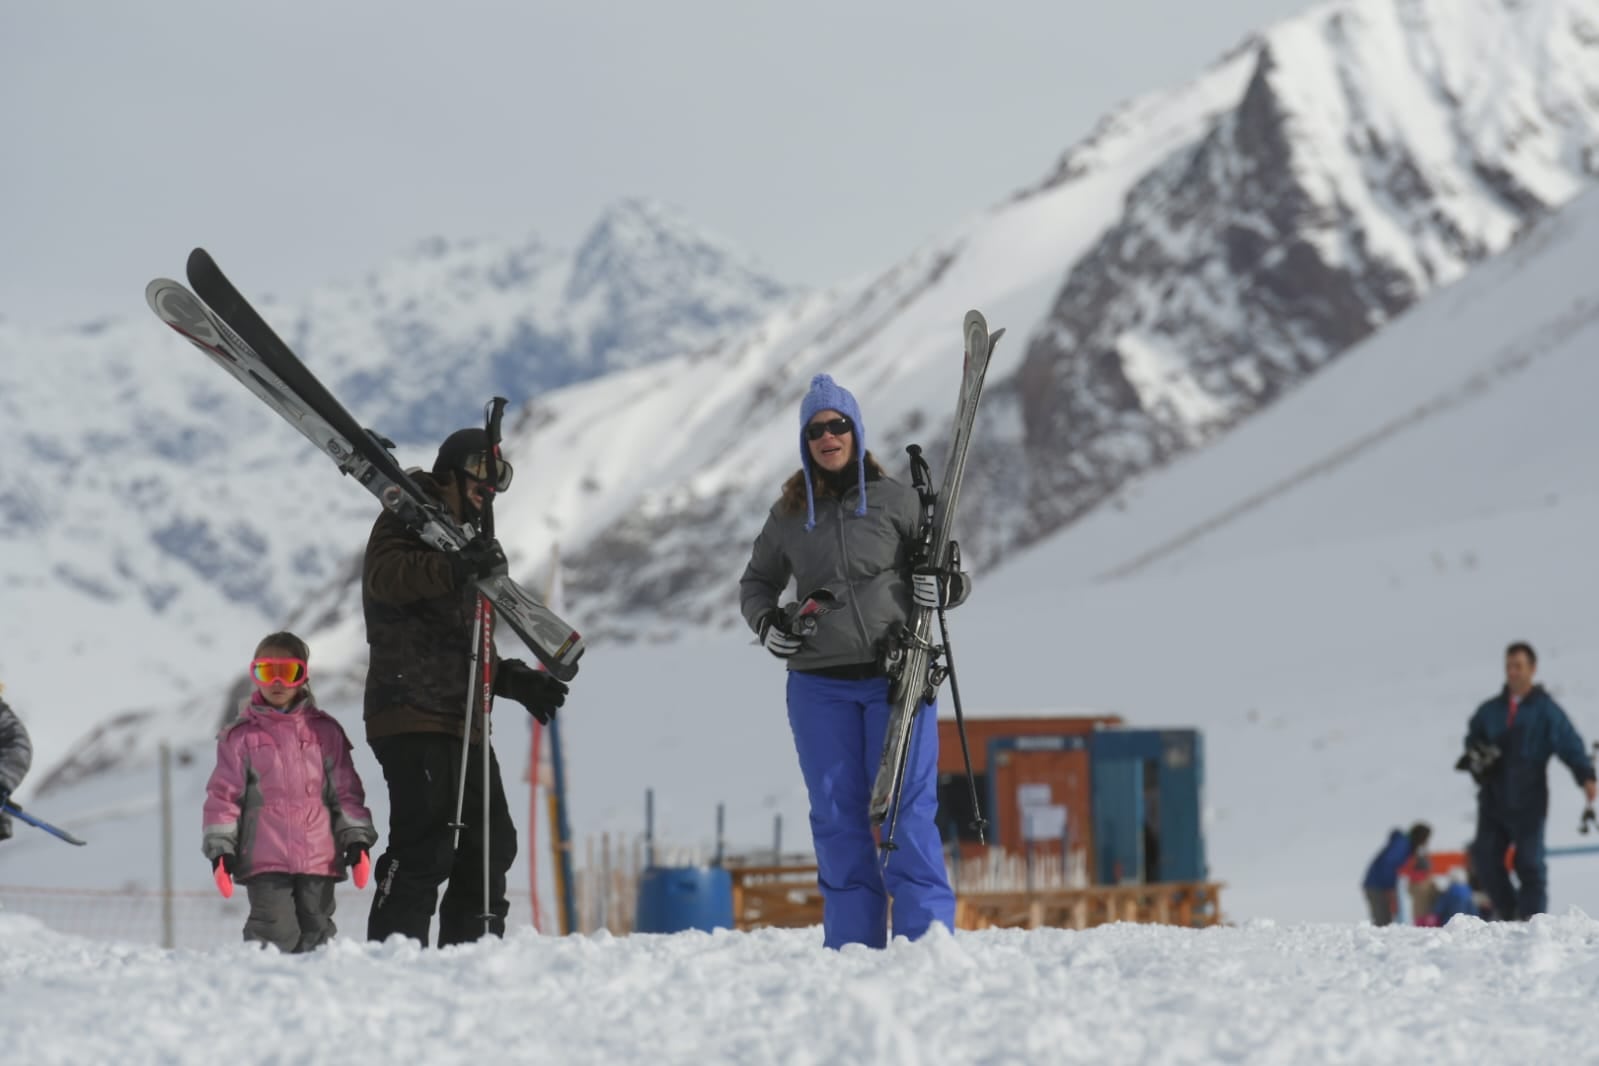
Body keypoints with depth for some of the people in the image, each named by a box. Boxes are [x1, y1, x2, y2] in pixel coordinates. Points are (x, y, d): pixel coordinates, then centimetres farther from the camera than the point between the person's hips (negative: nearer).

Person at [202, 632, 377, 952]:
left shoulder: (325, 731, 11)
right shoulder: (240, 736, 6)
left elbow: (347, 789, 12)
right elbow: (223, 793, 5)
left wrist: (356, 837, 3)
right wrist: (220, 846, -3)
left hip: (319, 858, 2)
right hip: (265, 862, -2)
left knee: (316, 933, 3)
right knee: (277, 934, -11)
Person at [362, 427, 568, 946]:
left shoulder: (461, 542, 29)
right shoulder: (406, 523, 1)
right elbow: (387, 576, -23)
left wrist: (514, 679, 19)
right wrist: (457, 567, -36)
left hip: (461, 719, 9)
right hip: (411, 713, -9)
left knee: (492, 840, 6)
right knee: (426, 841, -18)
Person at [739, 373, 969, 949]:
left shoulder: (895, 500, 2)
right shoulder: (789, 515, 10)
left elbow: (956, 575, 8)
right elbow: (756, 581, 24)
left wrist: (945, 586, -16)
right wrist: (766, 622, 3)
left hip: (896, 679, -3)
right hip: (820, 686, 3)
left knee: (906, 814, -8)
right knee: (837, 820, 3)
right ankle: (851, 949, 7)